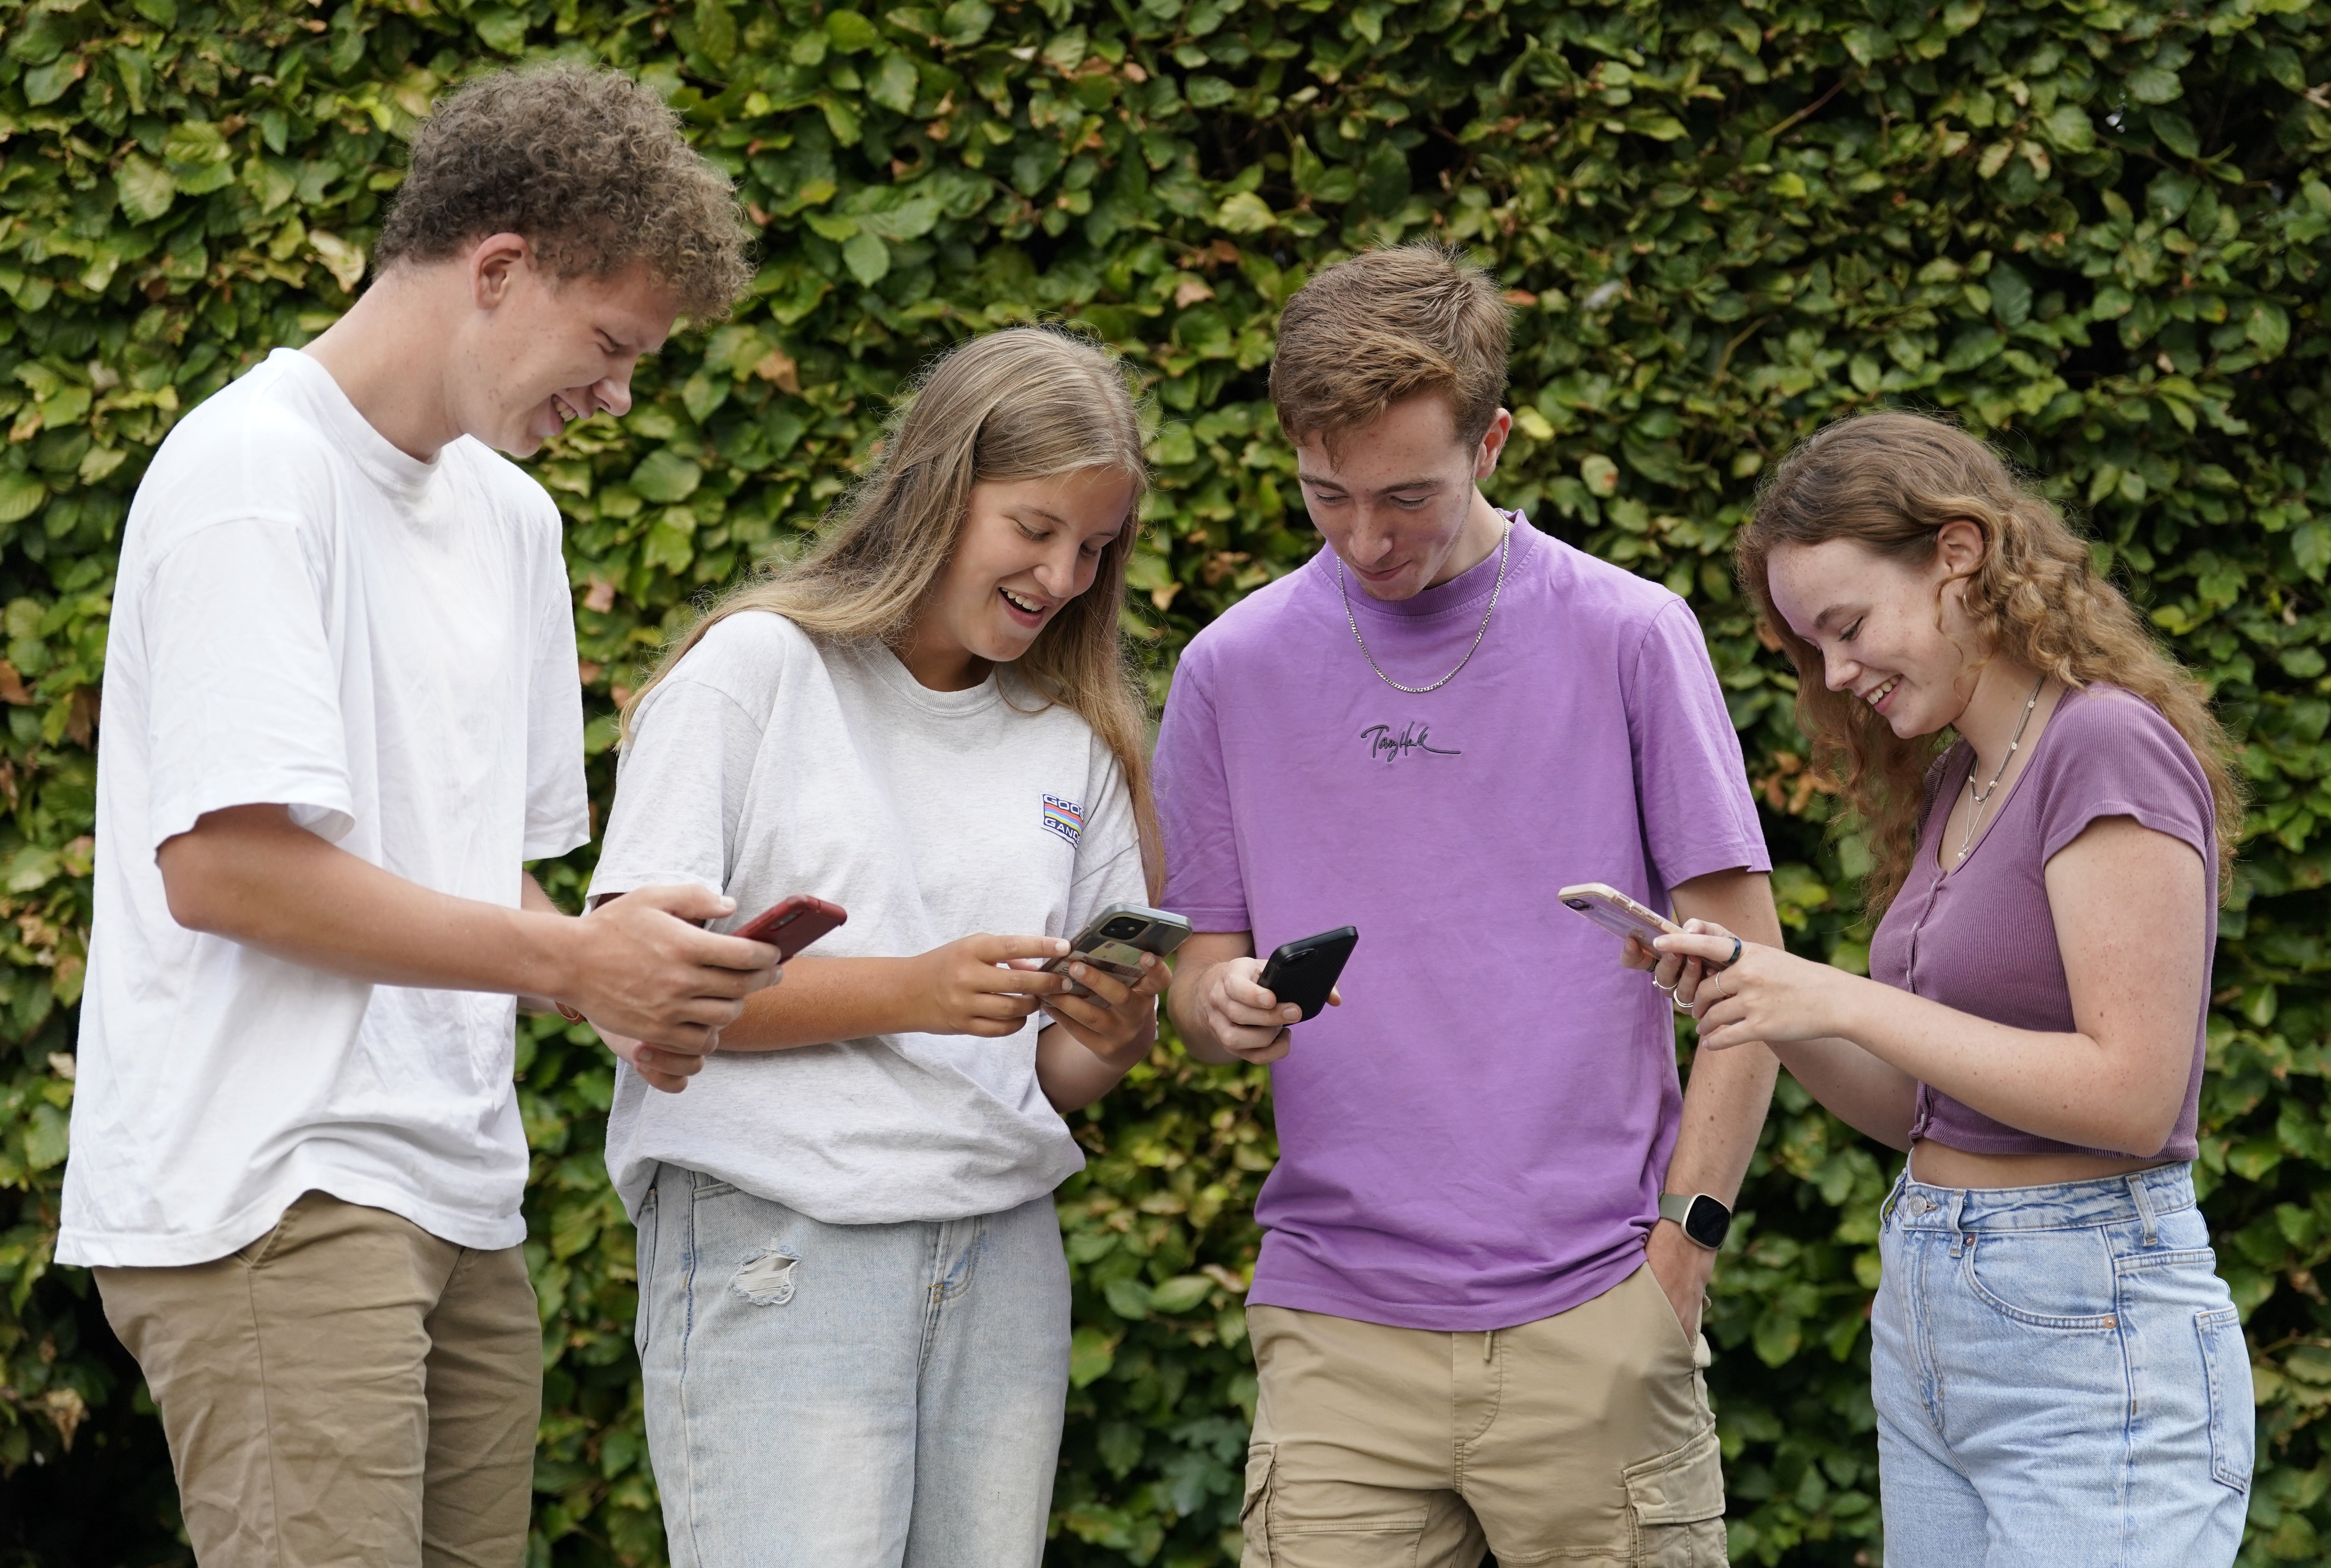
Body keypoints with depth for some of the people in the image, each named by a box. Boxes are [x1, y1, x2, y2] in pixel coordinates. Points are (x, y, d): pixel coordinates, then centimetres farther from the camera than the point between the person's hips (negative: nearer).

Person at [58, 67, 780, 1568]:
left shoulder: (511, 515, 18)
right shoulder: (255, 470, -8)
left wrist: (646, 984, 1)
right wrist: (575, 961, -12)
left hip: (459, 1201, 8)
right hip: (273, 1199, -8)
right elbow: (220, 864, -16)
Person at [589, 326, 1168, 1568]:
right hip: (775, 1239, -5)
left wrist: (1111, 1043, -7)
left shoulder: (1071, 744, 17)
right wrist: (912, 992, -15)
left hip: (999, 1254, 5)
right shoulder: (756, 670, 1)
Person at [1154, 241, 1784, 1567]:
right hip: (1339, 1328, 2)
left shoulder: (1631, 638, 2)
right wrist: (1226, 1007, -9)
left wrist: (1683, 1247, -4)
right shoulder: (1237, 669, 8)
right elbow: (1199, 980, 14)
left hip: (1592, 1321, -1)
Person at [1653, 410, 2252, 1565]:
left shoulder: (2111, 751, -13)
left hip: (2090, 1338, -8)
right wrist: (1762, 1003, 0)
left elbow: (2132, 1096, -19)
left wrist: (1846, 1001, -17)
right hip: (1926, 1322, 9)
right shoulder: (1954, 787, 14)